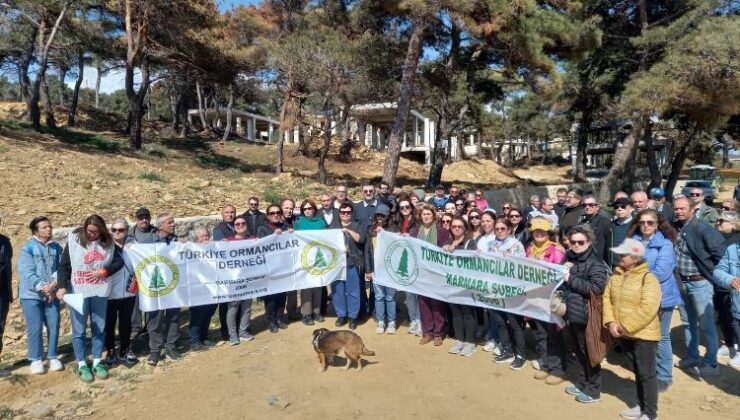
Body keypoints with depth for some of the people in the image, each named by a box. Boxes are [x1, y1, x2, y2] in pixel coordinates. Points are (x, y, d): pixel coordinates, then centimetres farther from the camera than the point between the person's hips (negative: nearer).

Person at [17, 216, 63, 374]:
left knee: (54, 326, 5)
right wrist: (44, 288, -16)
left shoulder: (56, 248, 5)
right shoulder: (28, 248, -6)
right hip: (31, 295, -3)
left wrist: (53, 285, -16)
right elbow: (27, 274, -12)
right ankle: (36, 359, 15)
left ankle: (52, 357, 19)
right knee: (35, 328, 1)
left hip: (52, 294, 3)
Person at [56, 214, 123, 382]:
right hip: (78, 292, -2)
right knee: (79, 330, 6)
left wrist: (104, 271, -11)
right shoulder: (74, 240, -6)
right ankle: (81, 365, 18)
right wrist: (62, 286, -14)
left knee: (99, 328, 10)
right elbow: (63, 265, -5)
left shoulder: (108, 242, 1)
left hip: (100, 291, 3)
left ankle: (97, 362, 23)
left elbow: (119, 262, 4)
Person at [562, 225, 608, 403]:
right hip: (571, 312, 7)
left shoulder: (595, 262, -15)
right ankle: (582, 383, 35)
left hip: (585, 315, -7)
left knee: (589, 352, 7)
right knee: (578, 351, 20)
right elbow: (560, 279, 18)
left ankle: (593, 391, 21)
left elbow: (597, 288, -24)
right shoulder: (569, 257, 7)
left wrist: (571, 279, -21)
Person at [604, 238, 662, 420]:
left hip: (644, 334, -7)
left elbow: (647, 309, -25)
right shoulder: (616, 275, 4)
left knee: (647, 374, 4)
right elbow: (607, 298, 4)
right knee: (637, 371, 20)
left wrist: (626, 327, -21)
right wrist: (611, 322, -9)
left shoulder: (648, 278, -18)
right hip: (624, 335, 7)